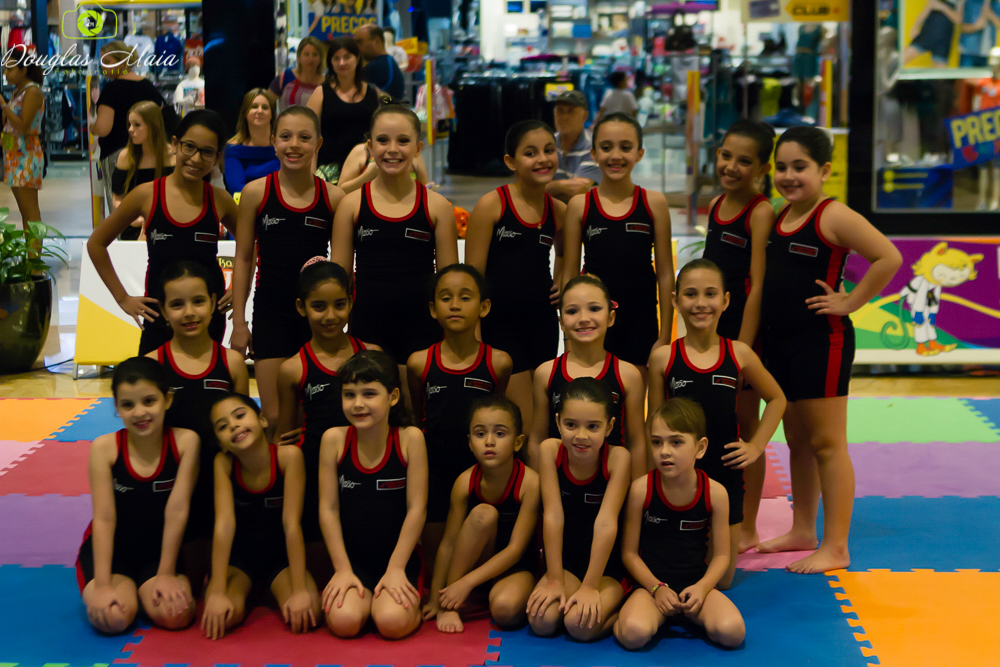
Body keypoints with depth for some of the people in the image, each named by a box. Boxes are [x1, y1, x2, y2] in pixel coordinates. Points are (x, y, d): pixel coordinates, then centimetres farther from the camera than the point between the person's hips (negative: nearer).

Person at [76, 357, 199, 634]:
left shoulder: (185, 442, -16)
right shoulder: (104, 448, -15)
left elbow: (177, 510, -15)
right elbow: (104, 518, -16)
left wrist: (166, 574, -13)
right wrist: (102, 585, -21)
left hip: (159, 550, 1)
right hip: (110, 550, -1)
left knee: (175, 615, -23)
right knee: (112, 617, -27)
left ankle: (141, 588, 11)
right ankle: (124, 587, 10)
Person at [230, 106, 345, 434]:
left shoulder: (333, 197, 0)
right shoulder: (256, 192, -1)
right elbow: (243, 258, 4)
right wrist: (238, 320, 2)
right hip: (270, 314, -1)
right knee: (274, 420, -2)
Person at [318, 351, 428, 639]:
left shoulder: (409, 439, -10)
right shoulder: (334, 439, -6)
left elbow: (416, 509, -8)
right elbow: (328, 509, -3)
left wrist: (396, 568, -10)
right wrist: (342, 569, -6)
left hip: (399, 558, -1)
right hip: (353, 559, 2)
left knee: (393, 622, -26)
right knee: (343, 621, -23)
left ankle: (404, 600, 8)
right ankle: (365, 597, 9)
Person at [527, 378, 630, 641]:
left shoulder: (617, 457, -17)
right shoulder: (550, 450, -11)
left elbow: (606, 522, -22)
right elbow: (553, 516, -15)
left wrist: (590, 586, -25)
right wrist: (554, 580, -17)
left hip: (607, 565, -2)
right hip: (566, 562, 3)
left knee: (580, 624, -28)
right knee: (542, 621, -24)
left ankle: (618, 610, -1)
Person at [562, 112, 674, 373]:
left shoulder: (654, 203, 0)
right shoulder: (579, 205, 0)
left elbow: (665, 273, 2)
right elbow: (569, 274, 3)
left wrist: (665, 337, 1)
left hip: (641, 322, 0)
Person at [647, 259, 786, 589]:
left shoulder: (739, 354, -3)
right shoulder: (663, 358, -6)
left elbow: (776, 399, 13)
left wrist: (756, 445, 4)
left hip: (725, 474, 1)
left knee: (722, 579, 9)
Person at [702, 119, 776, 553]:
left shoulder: (760, 213, -13)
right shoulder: (716, 205, 9)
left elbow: (757, 285, -17)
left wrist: (741, 347, -19)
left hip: (744, 327, -7)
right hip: (711, 326, 7)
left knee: (745, 427, 3)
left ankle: (746, 530, 14)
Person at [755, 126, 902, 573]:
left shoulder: (833, 217, -13)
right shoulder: (780, 216, 11)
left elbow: (889, 257, -21)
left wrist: (850, 302, -17)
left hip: (821, 341, -8)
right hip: (779, 340, 8)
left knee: (826, 444, -3)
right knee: (796, 441, 17)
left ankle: (835, 547, 3)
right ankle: (802, 530, 29)